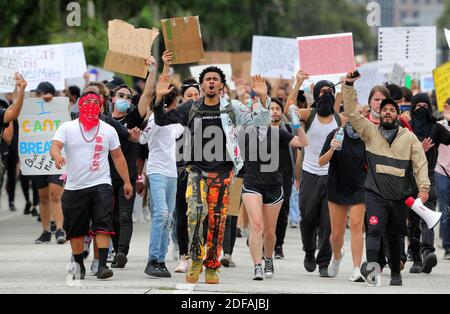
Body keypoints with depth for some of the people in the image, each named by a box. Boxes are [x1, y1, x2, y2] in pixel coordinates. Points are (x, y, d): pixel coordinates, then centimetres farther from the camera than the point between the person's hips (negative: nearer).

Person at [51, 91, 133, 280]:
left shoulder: (108, 130, 8)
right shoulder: (67, 128, 3)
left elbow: (118, 156, 14)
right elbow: (55, 146, -11)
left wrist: (127, 181, 13)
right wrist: (57, 157, -35)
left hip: (100, 185, 0)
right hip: (74, 186, 0)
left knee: (103, 226, -16)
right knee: (76, 230, 8)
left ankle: (102, 265, -20)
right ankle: (79, 266, 23)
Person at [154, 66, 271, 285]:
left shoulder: (232, 108, 5)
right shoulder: (191, 108, 7)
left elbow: (259, 121, 0)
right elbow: (161, 121, 12)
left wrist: (263, 98, -15)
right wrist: (159, 98, -4)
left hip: (223, 171, 0)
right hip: (197, 170, 0)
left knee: (217, 220, 1)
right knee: (196, 210, -22)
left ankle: (211, 267, 11)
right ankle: (196, 259, -12)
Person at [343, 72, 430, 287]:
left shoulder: (409, 138, 10)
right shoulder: (370, 132, 9)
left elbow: (420, 163, 3)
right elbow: (352, 112, 1)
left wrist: (423, 188, -10)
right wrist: (349, 85, -7)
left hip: (399, 197, 2)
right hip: (375, 194, -2)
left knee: (394, 237, 12)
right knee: (375, 230, -22)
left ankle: (396, 274, 25)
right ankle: (372, 265, -41)